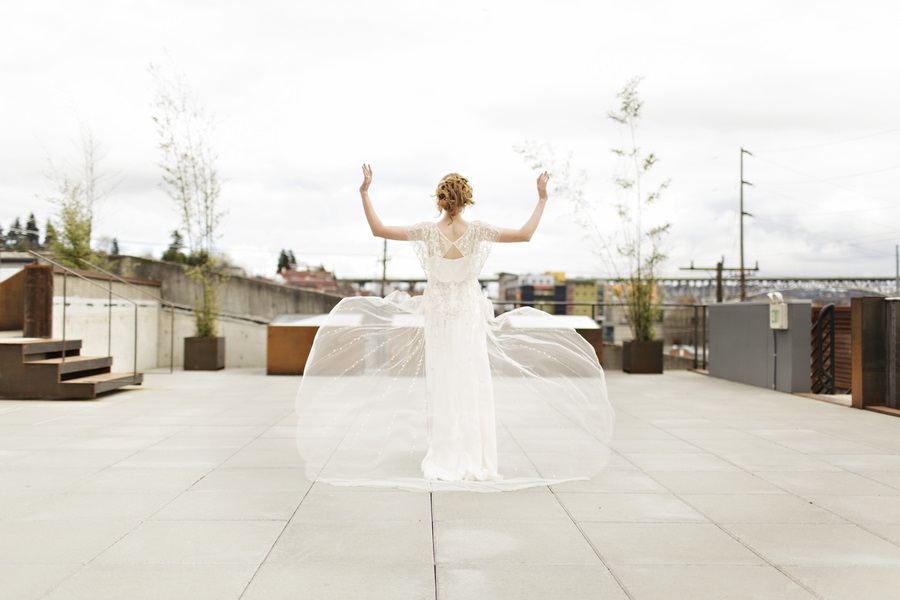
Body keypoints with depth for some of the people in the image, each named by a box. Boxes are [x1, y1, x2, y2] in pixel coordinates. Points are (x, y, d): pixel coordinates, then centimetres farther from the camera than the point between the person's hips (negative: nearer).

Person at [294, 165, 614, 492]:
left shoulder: (428, 232, -13)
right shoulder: (477, 231, -14)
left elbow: (378, 229, -11)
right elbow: (525, 234, -12)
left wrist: (364, 192, -3)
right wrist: (542, 198, -4)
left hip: (437, 312, 1)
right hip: (469, 313, -1)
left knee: (441, 383, 7)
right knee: (472, 384, 5)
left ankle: (444, 462, 10)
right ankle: (475, 461, 7)